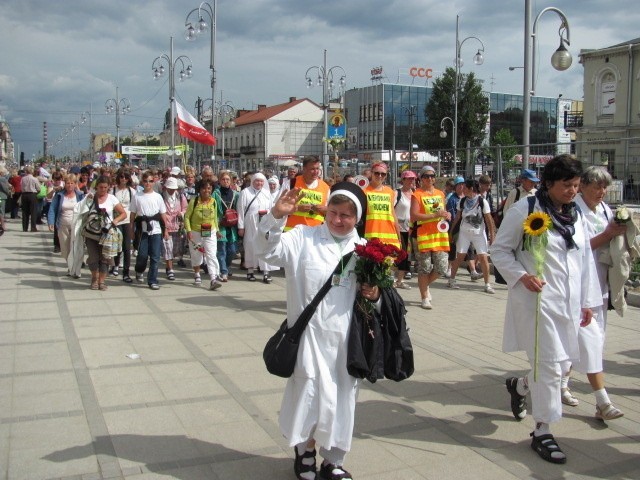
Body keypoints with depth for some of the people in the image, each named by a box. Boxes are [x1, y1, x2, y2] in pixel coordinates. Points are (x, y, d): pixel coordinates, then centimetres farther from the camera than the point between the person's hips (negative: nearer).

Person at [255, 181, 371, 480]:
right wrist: (276, 217, -29)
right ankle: (304, 450, 30)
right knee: (310, 394, 1)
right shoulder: (304, 238, -2)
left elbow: (372, 290, 17)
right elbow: (267, 250, -14)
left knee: (342, 398, 13)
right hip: (310, 335, -3)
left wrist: (374, 296, -6)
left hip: (345, 337, 4)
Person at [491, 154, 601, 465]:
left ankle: (519, 386, 41)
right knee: (549, 363, -5)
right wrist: (522, 276, -18)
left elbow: (586, 260, 15)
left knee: (564, 362, 12)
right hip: (537, 300, -7)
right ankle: (542, 432, 10)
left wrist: (588, 302, 14)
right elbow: (499, 250, -4)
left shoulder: (577, 216, 11)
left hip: (568, 302, 7)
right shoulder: (525, 210, -8)